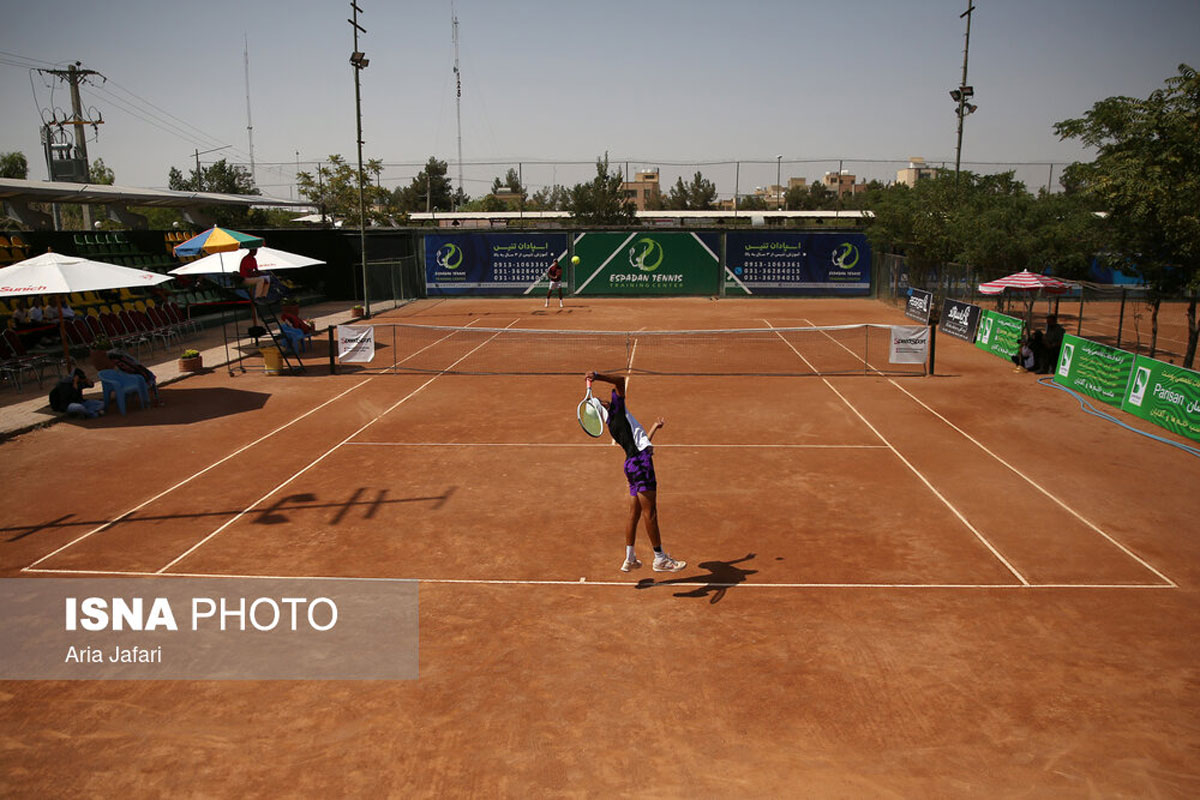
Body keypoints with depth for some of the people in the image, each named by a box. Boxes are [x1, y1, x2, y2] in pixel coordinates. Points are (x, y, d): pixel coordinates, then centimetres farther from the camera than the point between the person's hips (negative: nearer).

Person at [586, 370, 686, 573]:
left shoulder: (614, 426, 25)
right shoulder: (616, 409, 3)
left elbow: (641, 442, 32)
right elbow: (620, 381, -9)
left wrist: (655, 427, 44)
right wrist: (598, 376, -19)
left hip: (633, 464, 10)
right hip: (640, 462, -10)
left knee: (634, 513, 13)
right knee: (650, 512, -6)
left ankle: (629, 559, 18)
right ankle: (660, 558, -2)